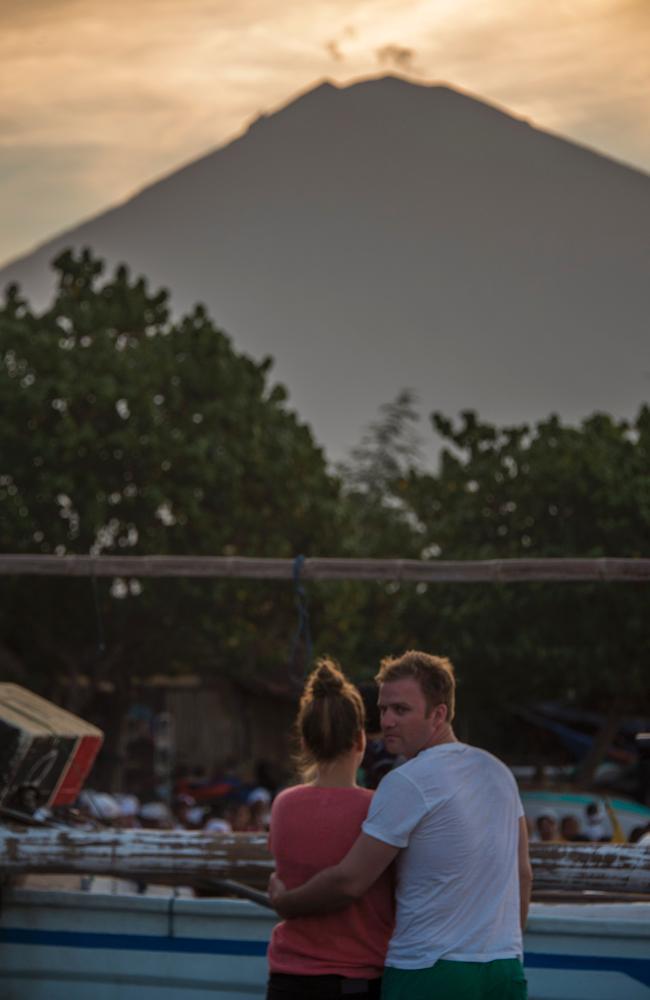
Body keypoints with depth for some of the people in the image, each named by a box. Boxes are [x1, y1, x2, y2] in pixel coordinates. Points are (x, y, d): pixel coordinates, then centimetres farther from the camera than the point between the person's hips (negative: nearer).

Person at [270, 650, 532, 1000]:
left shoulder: (407, 784, -12)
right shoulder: (498, 771, 11)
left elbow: (349, 882, -11)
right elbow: (523, 873, 16)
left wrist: (284, 902, 5)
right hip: (504, 970, 7)